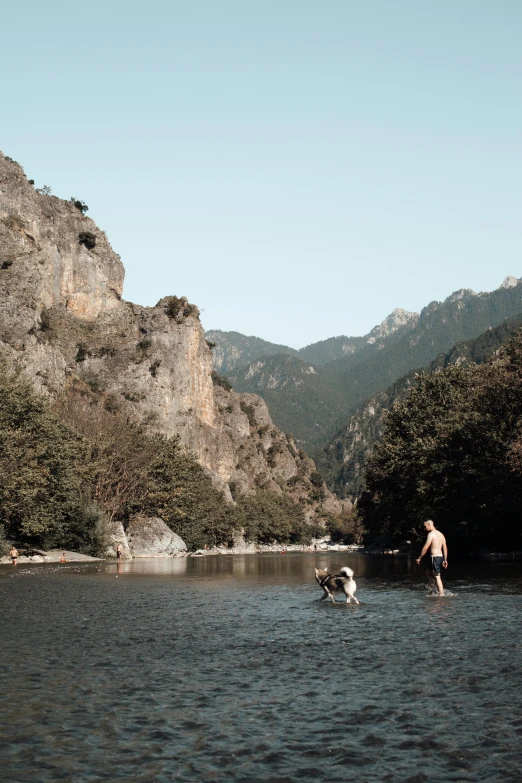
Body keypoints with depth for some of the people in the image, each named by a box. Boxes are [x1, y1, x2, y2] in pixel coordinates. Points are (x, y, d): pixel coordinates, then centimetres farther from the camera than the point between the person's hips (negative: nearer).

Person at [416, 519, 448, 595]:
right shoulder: (440, 534, 15)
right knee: (428, 572, 17)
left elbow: (426, 547, -15)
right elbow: (445, 548, 15)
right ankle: (434, 590, 15)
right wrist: (445, 560, 18)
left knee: (437, 577, -3)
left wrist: (419, 558, -9)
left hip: (434, 557, -8)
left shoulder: (431, 534, -11)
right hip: (440, 557, 8)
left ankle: (441, 594, -2)